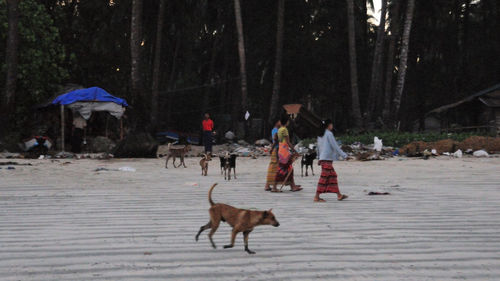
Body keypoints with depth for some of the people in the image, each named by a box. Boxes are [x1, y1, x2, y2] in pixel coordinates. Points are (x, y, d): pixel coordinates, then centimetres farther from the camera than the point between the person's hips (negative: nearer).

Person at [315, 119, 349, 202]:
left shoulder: (320, 135, 17)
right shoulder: (329, 134, -8)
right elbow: (335, 146, -10)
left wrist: (320, 158, 24)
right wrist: (344, 155, -6)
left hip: (322, 158, 9)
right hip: (327, 158, -9)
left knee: (333, 175, 10)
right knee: (324, 177, -9)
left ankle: (339, 195, 11)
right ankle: (317, 197, -10)